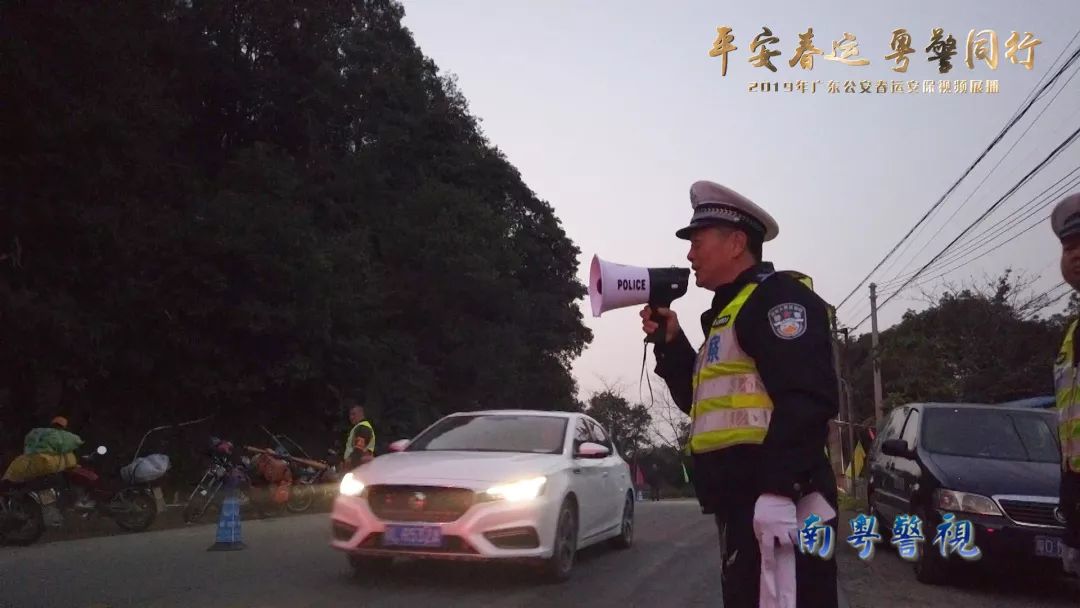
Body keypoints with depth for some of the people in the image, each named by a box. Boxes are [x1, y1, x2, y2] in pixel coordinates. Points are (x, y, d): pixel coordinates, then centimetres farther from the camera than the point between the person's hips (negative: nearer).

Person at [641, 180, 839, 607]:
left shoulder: (778, 296, -7)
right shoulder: (728, 313, 23)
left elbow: (808, 399, -21)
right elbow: (705, 401, 27)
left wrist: (778, 491, -27)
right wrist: (671, 343, 16)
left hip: (777, 505, -10)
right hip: (743, 504, 10)